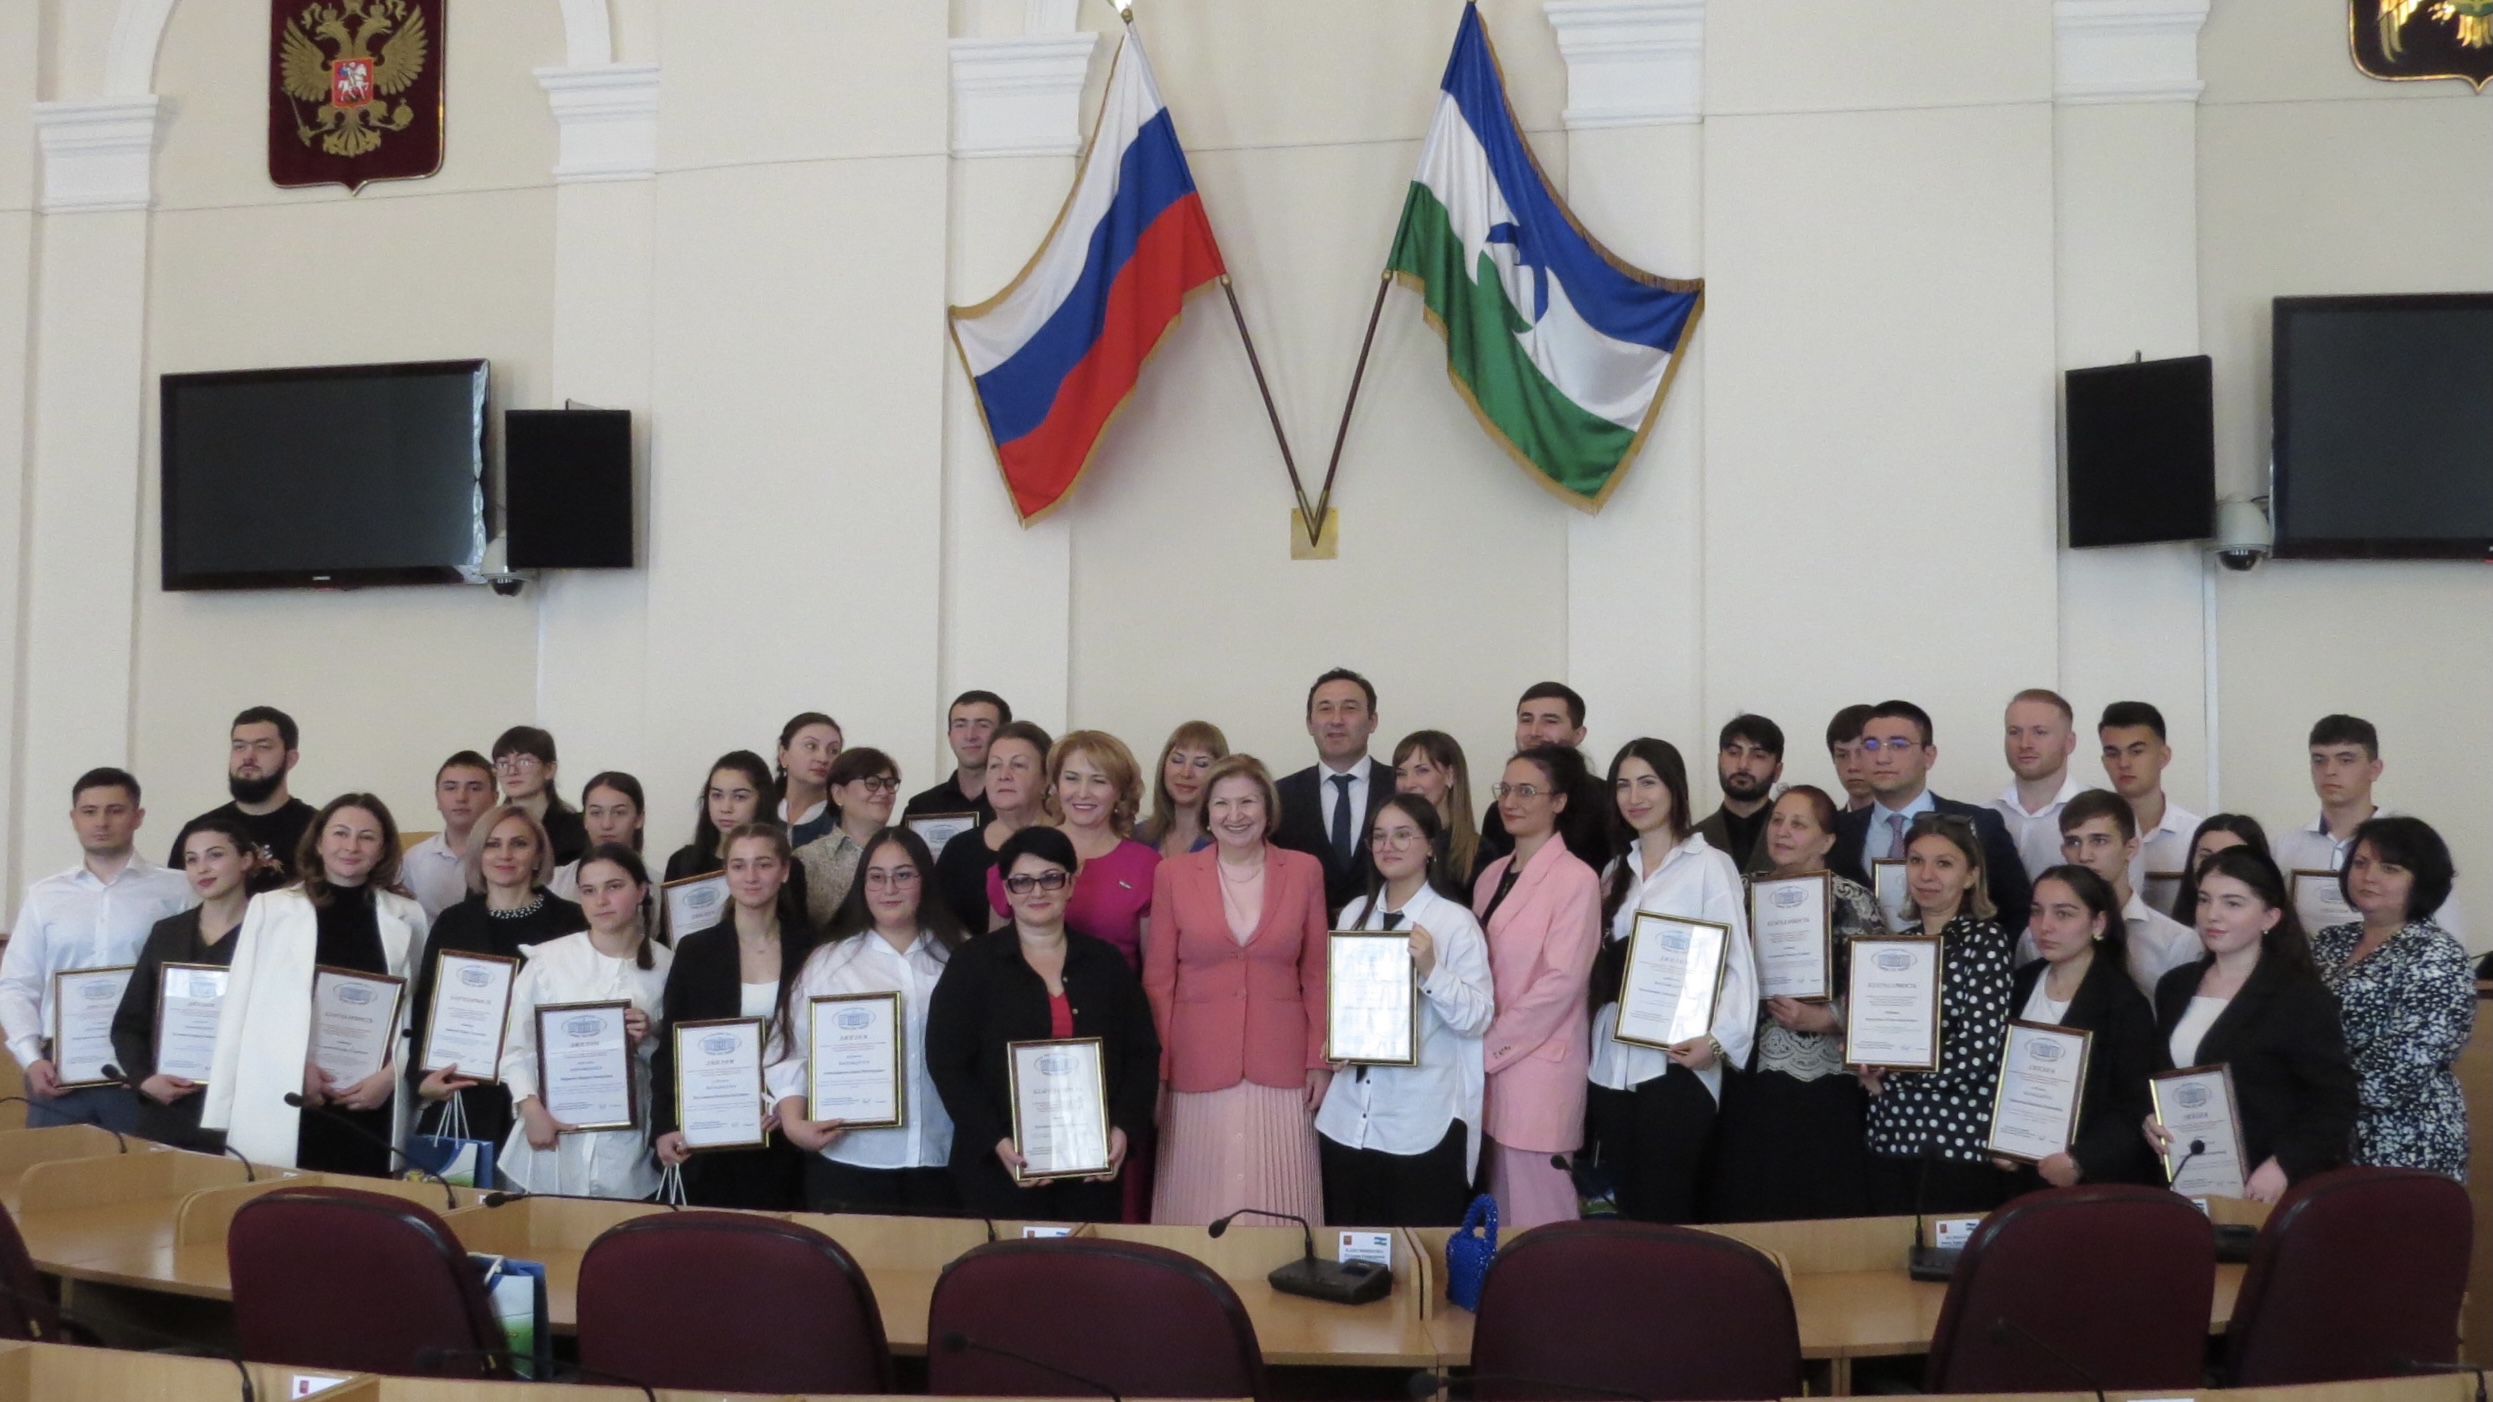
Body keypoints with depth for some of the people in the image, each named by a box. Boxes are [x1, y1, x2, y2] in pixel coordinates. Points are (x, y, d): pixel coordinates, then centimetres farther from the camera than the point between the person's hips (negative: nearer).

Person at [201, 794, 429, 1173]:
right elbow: (239, 1008, 4)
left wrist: (390, 1074, -4)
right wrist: (297, 1069, -5)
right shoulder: (270, 908, 6)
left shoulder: (408, 917, 9)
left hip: (371, 1103, 1)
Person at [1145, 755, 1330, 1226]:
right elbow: (1157, 980, 4)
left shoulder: (1304, 871, 5)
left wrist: (1321, 1061, 2)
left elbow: (1316, 974, 7)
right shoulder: (1173, 875, 2)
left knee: (1277, 1202, 2)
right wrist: (1155, 1072, 0)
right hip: (1198, 1066, 0)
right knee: (1202, 1203, 3)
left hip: (1281, 1064, 1)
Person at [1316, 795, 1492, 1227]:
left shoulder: (1456, 922, -7)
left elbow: (1478, 1018, -12)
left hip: (1423, 1123, -5)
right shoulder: (1353, 914, 8)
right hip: (1349, 1116, 5)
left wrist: (1430, 970, -24)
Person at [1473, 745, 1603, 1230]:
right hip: (1489, 1064, 7)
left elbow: (1561, 982, -15)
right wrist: (1476, 1048, 2)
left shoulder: (1576, 880, -10)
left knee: (1537, 1221, -2)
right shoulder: (1492, 875, 12)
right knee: (1500, 1215, 12)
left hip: (1539, 1067, -7)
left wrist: (1490, 1047, -11)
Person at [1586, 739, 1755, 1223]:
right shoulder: (1616, 872, 17)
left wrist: (1719, 1038, -23)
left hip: (1676, 1064, -6)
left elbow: (1737, 963, -9)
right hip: (1611, 1066, 6)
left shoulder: (1709, 865, -3)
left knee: (1663, 1215, -4)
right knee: (1617, 1213, 7)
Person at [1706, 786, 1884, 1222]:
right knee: (1745, 1211, 5)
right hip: (1751, 1082, 4)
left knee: (1820, 1214, -1)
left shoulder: (1852, 903, -1)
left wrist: (1821, 1019, -16)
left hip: (1822, 1086, -4)